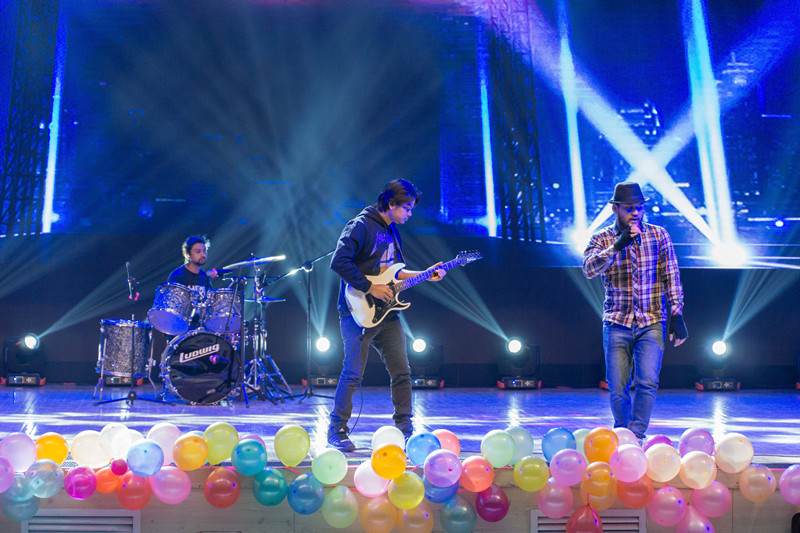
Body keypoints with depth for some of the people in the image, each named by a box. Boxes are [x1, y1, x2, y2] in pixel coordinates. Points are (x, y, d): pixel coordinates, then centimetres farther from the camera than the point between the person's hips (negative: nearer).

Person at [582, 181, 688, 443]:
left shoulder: (658, 235, 5)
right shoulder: (602, 239, 2)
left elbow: (671, 277, 5)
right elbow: (589, 269, -16)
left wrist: (676, 315, -1)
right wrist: (618, 244, -24)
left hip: (652, 323, 0)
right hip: (617, 323, 0)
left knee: (647, 382, -15)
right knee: (618, 387, 2)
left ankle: (636, 438, -4)